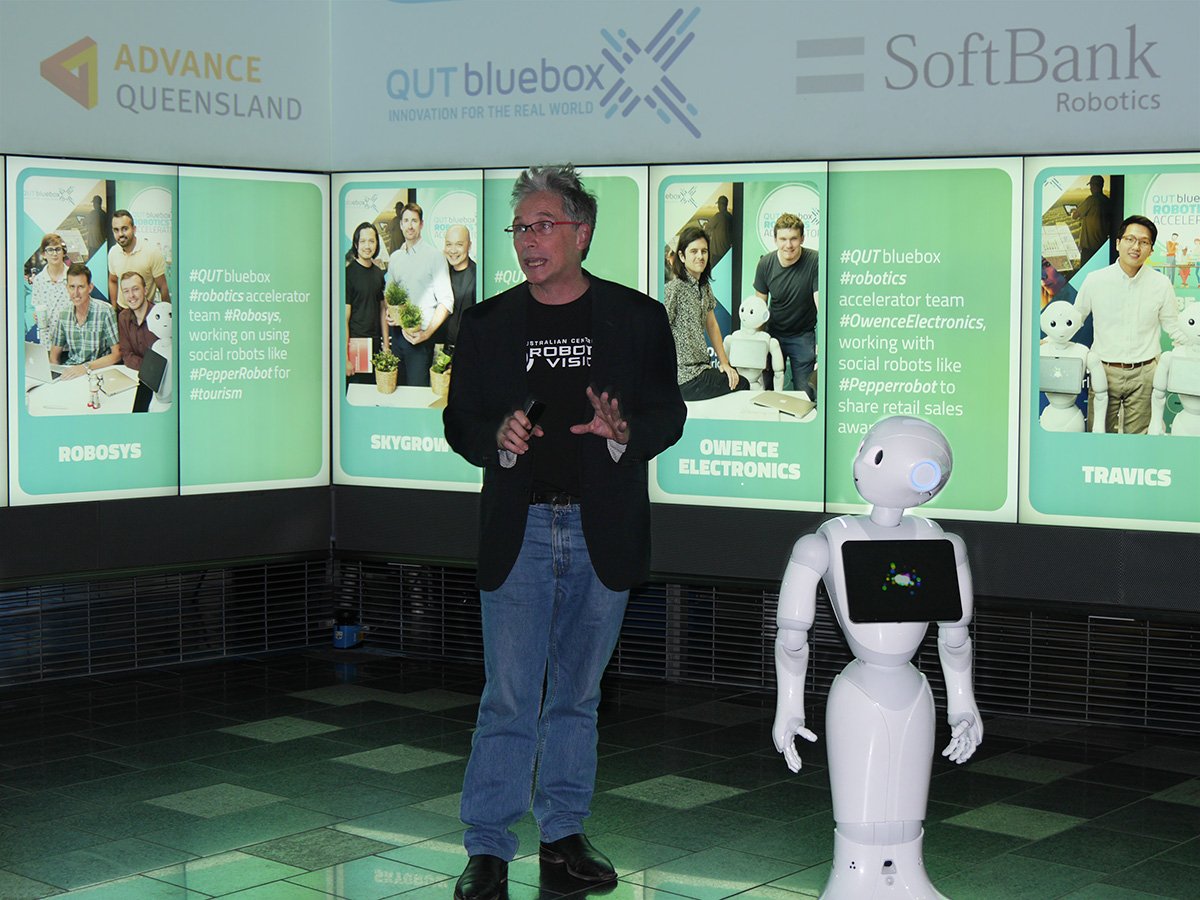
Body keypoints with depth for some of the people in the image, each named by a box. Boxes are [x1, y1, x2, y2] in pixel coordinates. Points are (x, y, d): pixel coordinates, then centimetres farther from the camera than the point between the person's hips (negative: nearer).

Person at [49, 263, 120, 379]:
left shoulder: (105, 312, -10)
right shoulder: (64, 315, 5)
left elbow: (117, 354, -12)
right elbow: (54, 355, 13)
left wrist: (87, 367, -23)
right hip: (70, 371, 5)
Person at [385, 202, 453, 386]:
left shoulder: (434, 256, -4)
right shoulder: (394, 258, 13)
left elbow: (446, 301, -9)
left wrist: (428, 332, -18)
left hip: (420, 337, -5)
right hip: (398, 334, 5)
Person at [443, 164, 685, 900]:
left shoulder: (638, 317, 3)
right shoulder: (488, 323, 6)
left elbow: (669, 415, 3)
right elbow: (460, 423, 7)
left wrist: (624, 430, -18)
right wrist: (498, 438, -15)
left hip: (603, 534, 0)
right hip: (518, 532, 0)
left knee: (578, 692, 11)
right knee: (509, 698, -2)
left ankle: (564, 832, 24)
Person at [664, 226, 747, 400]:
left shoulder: (704, 286, 11)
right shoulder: (675, 288, -16)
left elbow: (711, 324, 17)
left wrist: (724, 362, 11)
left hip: (701, 368, 8)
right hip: (685, 378, -8)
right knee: (742, 385, -1)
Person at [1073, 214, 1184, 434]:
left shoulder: (1161, 284, 1)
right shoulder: (1095, 280, -1)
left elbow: (1174, 327, 9)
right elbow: (1074, 319, 11)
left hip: (1143, 374, 0)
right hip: (1104, 372, 0)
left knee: (1138, 435, 7)